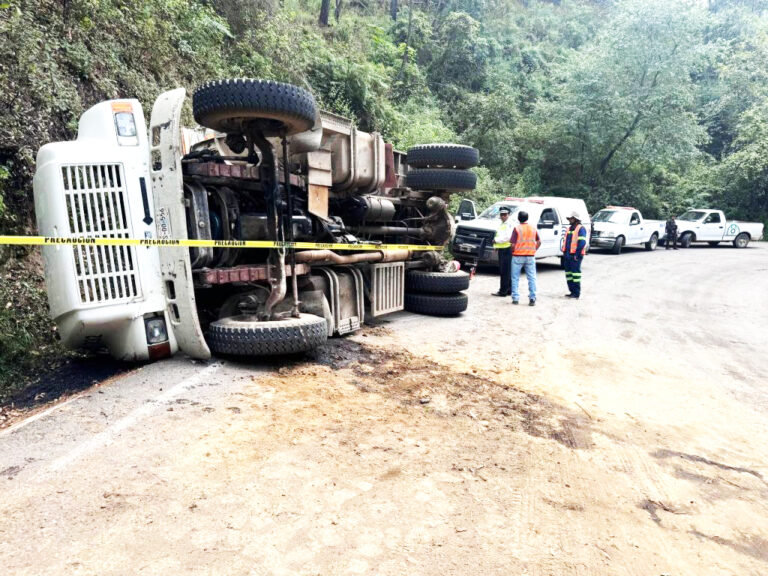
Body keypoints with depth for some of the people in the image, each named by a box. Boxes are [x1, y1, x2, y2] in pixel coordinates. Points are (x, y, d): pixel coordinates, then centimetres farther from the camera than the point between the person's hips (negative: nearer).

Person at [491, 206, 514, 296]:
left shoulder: (509, 224, -10)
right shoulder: (502, 224, 20)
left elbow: (507, 237, -20)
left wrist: (496, 240, -12)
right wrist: (496, 246, 15)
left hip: (507, 250, -10)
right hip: (501, 250, 10)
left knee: (505, 272, -7)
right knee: (502, 271, 13)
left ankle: (503, 291, -5)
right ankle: (508, 289, 21)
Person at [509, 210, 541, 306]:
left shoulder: (517, 228, -8)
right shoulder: (533, 228, 6)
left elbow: (512, 244, -12)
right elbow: (539, 242, 9)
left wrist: (512, 251, 6)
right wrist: (534, 250, 16)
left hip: (518, 256, -3)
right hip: (530, 256, 3)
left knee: (515, 278, 7)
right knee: (532, 278, 6)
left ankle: (515, 298, 8)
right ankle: (532, 299, 3)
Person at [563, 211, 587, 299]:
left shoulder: (581, 229, -7)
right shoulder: (569, 228, 19)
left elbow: (582, 243, -16)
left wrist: (577, 255, -20)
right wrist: (564, 252, 15)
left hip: (575, 256, -9)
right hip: (567, 255, 9)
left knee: (575, 273, -7)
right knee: (568, 273, 10)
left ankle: (577, 294, -3)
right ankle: (572, 292, 19)